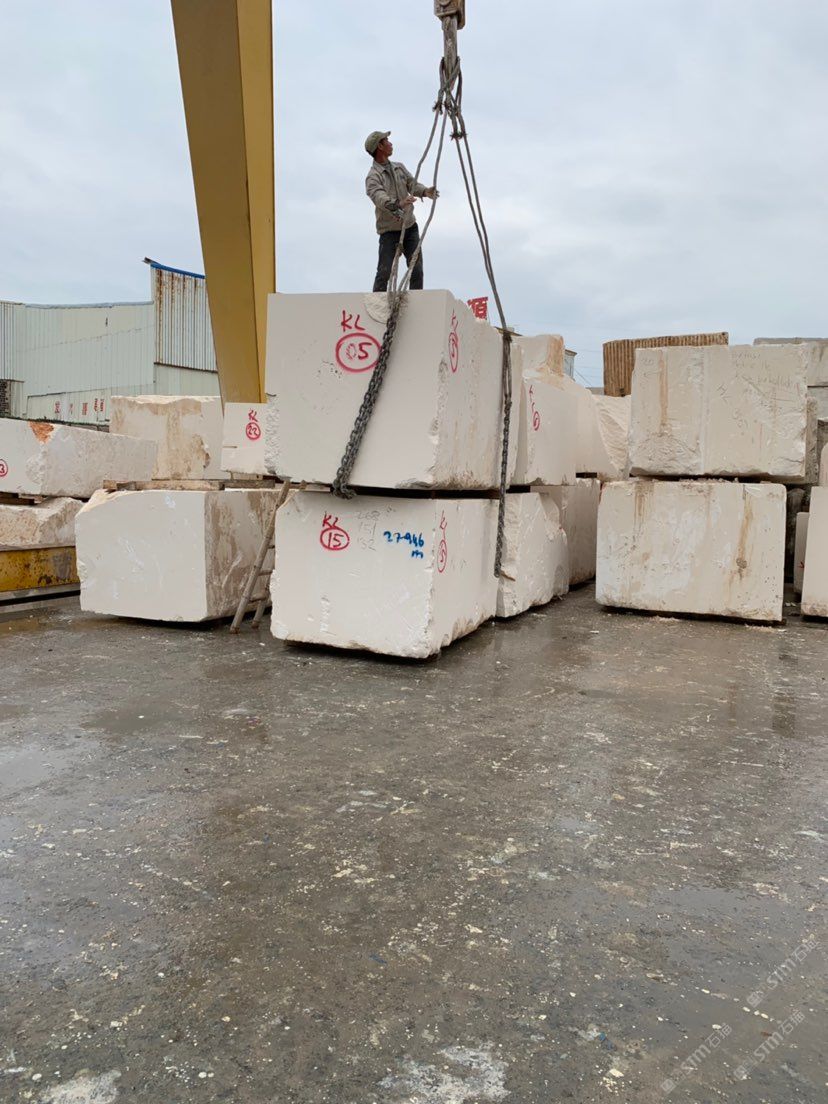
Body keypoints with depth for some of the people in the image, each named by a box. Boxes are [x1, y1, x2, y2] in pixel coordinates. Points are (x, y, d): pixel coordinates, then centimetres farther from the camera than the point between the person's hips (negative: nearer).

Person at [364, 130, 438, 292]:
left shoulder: (399, 167, 13)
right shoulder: (373, 177, -11)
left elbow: (412, 183, 6)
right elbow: (379, 198, -28)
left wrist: (425, 191, -17)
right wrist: (398, 203, -48)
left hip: (410, 226, 6)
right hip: (389, 230, -6)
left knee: (417, 270, 1)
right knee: (385, 272, -10)